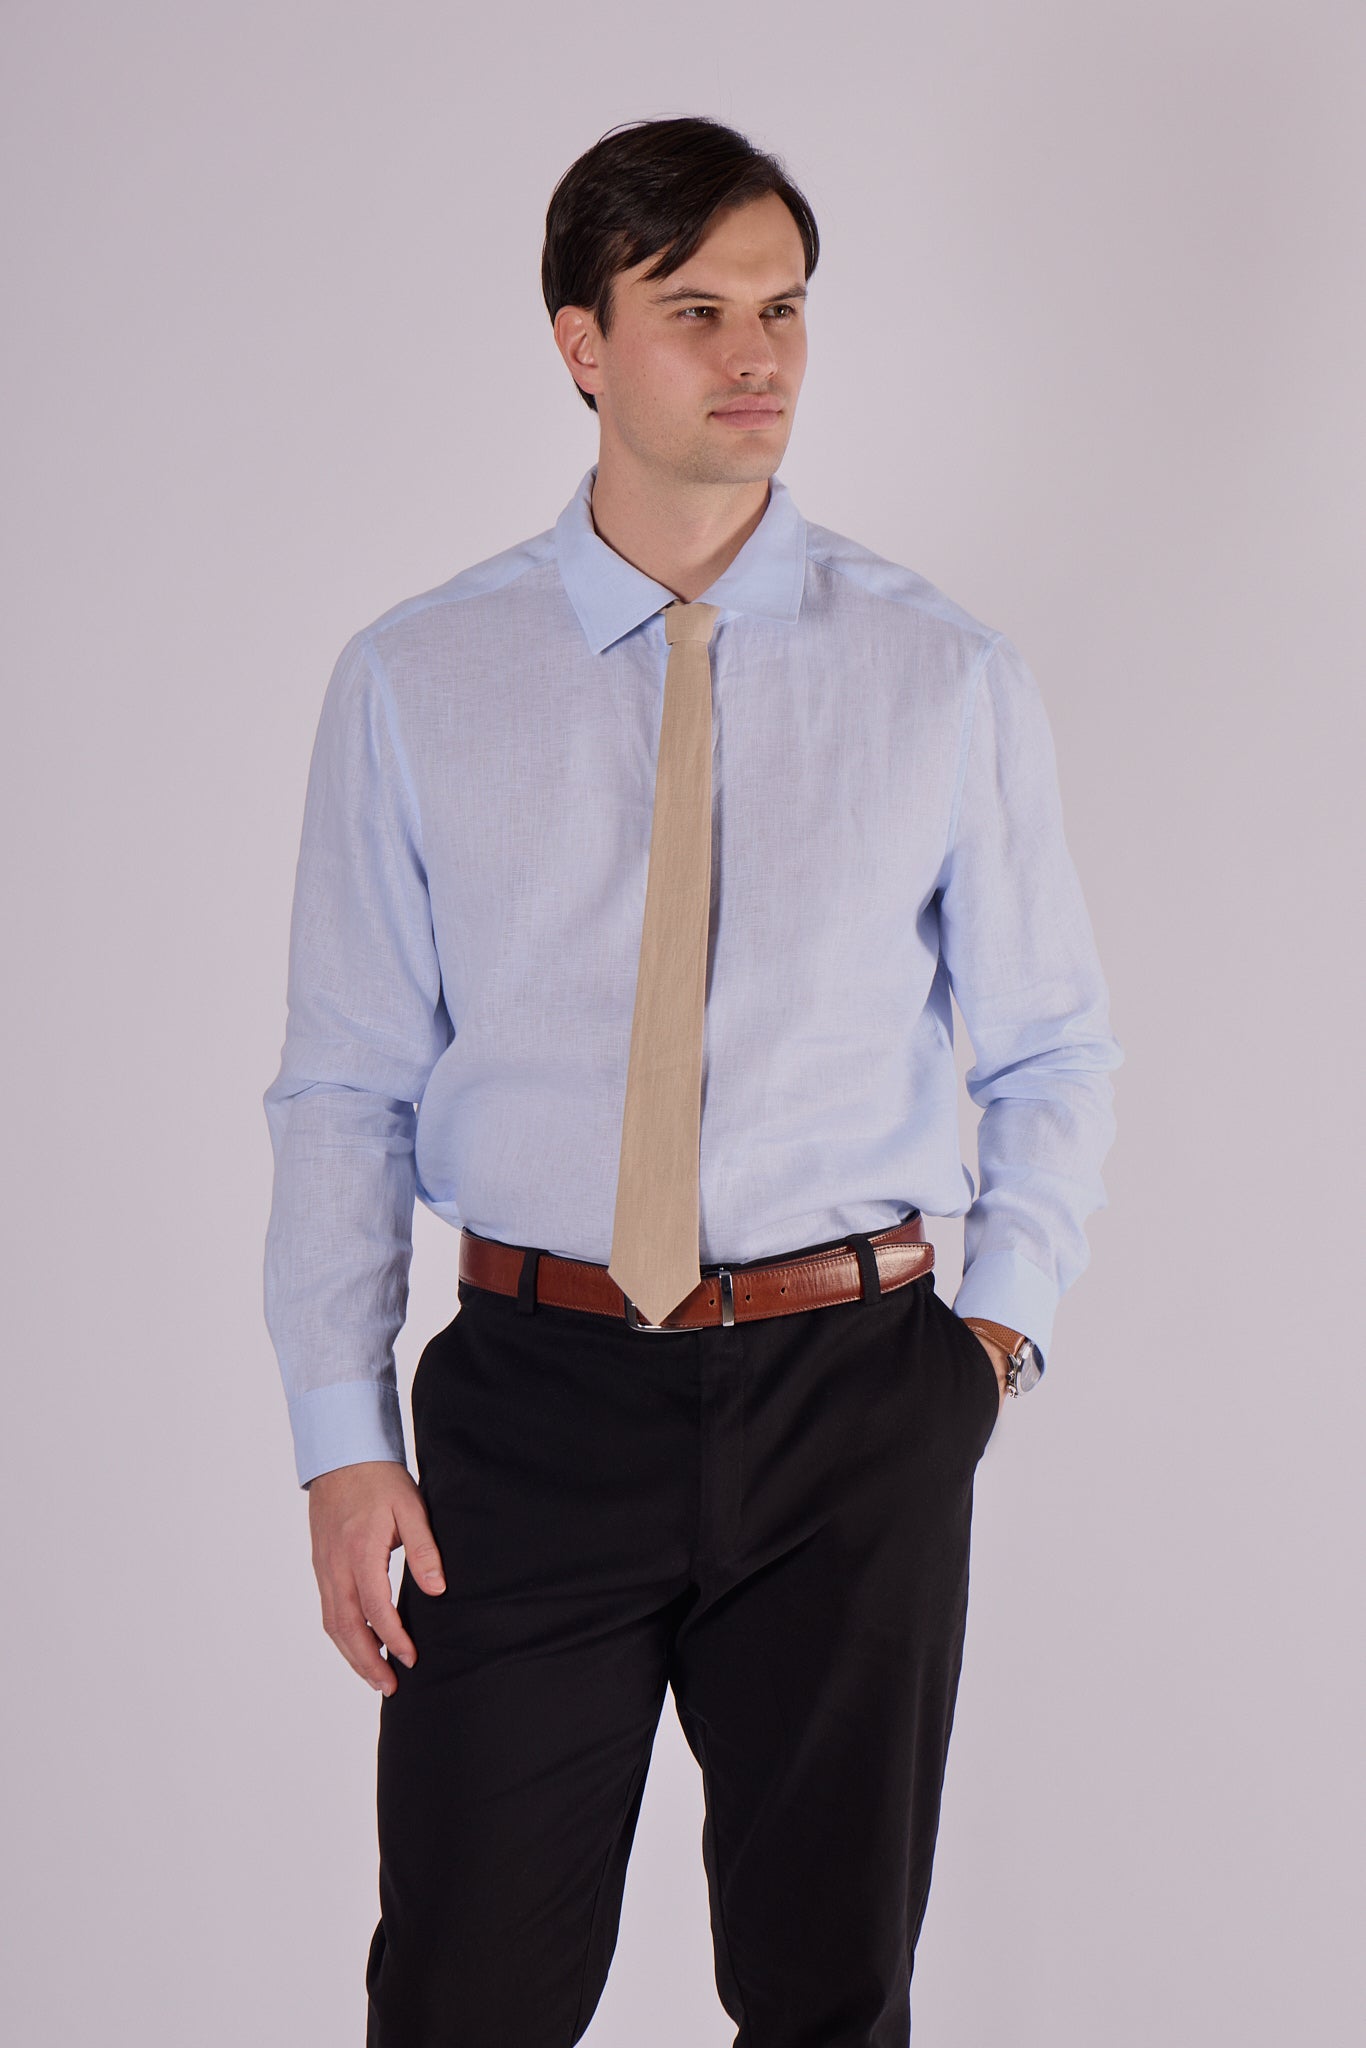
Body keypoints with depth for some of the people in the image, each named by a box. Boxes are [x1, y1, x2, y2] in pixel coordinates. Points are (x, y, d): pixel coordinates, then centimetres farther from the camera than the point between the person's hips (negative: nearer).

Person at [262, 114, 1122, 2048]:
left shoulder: (948, 674, 2)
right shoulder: (414, 684, 1)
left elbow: (1053, 1049, 10)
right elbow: (344, 1088, 2)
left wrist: (1003, 1323, -3)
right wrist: (341, 1438, -4)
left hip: (851, 1397, 1)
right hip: (536, 1394, 0)